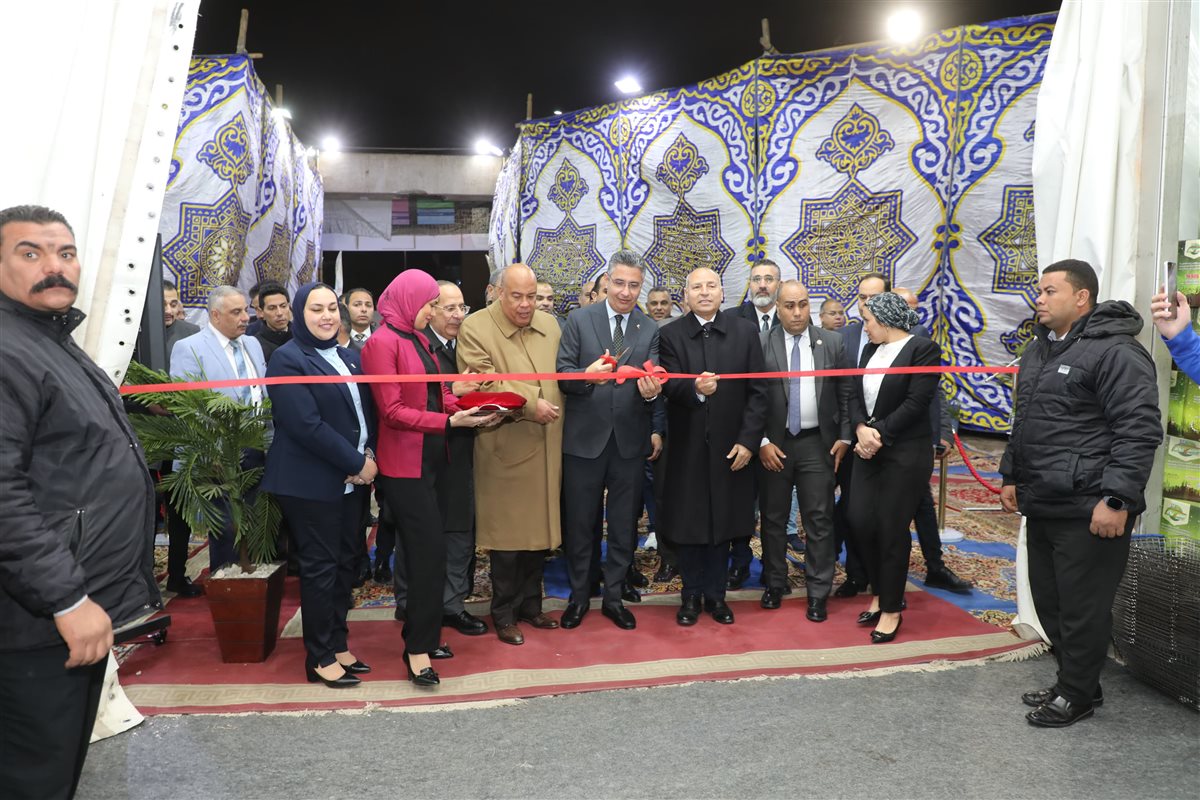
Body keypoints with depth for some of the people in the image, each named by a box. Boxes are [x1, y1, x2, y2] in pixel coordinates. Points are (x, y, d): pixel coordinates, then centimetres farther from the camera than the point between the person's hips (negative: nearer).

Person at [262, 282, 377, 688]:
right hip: (312, 482, -7)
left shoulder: (350, 358, 13)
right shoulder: (287, 359, -11)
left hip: (351, 479, 7)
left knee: (345, 562, 12)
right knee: (320, 567, 0)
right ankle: (320, 658, 12)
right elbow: (307, 426, -20)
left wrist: (369, 456, -7)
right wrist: (357, 462, -16)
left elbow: (366, 411, 12)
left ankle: (338, 643, 25)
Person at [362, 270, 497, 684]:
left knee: (428, 553, 12)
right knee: (429, 553, -7)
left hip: (432, 460, 8)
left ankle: (424, 635, 25)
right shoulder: (382, 342, -12)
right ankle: (419, 647, 5)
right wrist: (450, 421, -21)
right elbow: (392, 411, -16)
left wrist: (470, 410, -6)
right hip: (405, 466, -8)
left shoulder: (420, 340, 13)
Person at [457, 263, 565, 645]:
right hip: (505, 448, -5)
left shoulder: (550, 325, 11)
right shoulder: (475, 328, -8)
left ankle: (530, 603, 28)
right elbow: (483, 385, -17)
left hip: (546, 448, 5)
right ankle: (504, 613, 18)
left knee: (540, 527, 12)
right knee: (507, 532, 3)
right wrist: (530, 406, -19)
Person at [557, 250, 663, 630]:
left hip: (629, 440, 2)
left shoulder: (651, 330, 4)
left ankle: (614, 597, 28)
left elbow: (653, 382, -3)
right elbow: (562, 375, -7)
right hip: (584, 438, -1)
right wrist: (587, 375, -28)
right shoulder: (579, 321, -1)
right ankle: (578, 596, 28)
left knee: (624, 526, 12)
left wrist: (651, 391, -26)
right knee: (579, 523, 10)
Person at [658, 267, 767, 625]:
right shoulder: (670, 335, 0)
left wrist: (748, 440, -7)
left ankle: (715, 595, 26)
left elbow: (757, 391, 0)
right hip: (688, 446, -1)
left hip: (730, 446, 1)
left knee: (723, 522, 10)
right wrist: (695, 388, -33)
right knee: (687, 523, 7)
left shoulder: (745, 331, 2)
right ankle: (691, 595, 24)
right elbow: (670, 386, -11)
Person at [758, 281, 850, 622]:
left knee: (819, 519, 2)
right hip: (774, 444, 0)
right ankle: (775, 584, 26)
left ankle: (818, 593, 12)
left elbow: (844, 394, 6)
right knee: (773, 518, 11)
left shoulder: (832, 342, 2)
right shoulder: (760, 343, -4)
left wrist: (844, 437, 1)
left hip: (817, 443, 1)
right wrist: (761, 441, -8)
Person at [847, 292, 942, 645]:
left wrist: (880, 435, -16)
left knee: (892, 530, -1)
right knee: (861, 522, 3)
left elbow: (916, 402, -16)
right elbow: (856, 395, 8)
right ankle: (880, 592, 25)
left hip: (905, 455, -6)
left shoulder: (923, 348, -9)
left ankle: (891, 609, 15)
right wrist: (861, 428, -10)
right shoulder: (870, 350, 13)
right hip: (869, 452, 6)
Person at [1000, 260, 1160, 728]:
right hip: (1041, 507, 9)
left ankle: (1077, 694, 19)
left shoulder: (1115, 352, -13)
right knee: (1048, 602, 17)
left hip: (1087, 512, -9)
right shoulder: (1038, 350, 16)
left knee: (1081, 608, 3)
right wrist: (1012, 476, 21)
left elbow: (1139, 431, -18)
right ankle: (1070, 681, 33)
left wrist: (1117, 500, -21)